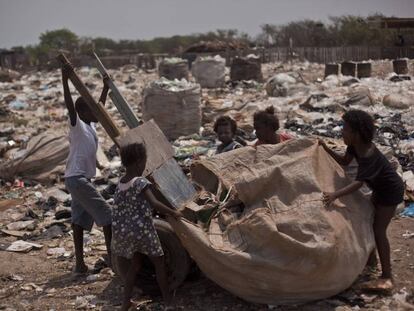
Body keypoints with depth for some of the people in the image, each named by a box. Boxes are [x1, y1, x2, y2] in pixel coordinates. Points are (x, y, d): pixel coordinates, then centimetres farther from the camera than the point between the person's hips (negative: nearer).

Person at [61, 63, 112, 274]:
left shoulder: (90, 124, 12)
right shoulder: (77, 126, -11)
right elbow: (70, 106, -28)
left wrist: (106, 88, 33)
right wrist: (65, 80, -38)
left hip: (82, 178, 9)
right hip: (77, 178, -9)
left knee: (81, 219, 8)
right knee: (106, 213, -6)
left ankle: (80, 263, 11)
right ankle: (112, 256, 1)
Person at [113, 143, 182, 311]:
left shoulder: (120, 184, 6)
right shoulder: (141, 182, -15)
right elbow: (155, 204, -26)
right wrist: (173, 213, -14)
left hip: (123, 231, 6)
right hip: (142, 231, -6)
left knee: (134, 265, 22)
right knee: (159, 263, 11)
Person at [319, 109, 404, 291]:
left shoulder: (369, 156, -34)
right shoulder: (356, 146, -7)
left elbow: (358, 183, -43)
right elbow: (344, 161, 4)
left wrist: (335, 195, -54)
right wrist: (326, 149, -7)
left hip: (391, 191, -10)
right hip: (380, 189, 10)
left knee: (379, 230, -11)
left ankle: (387, 277, -5)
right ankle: (370, 257, 39)